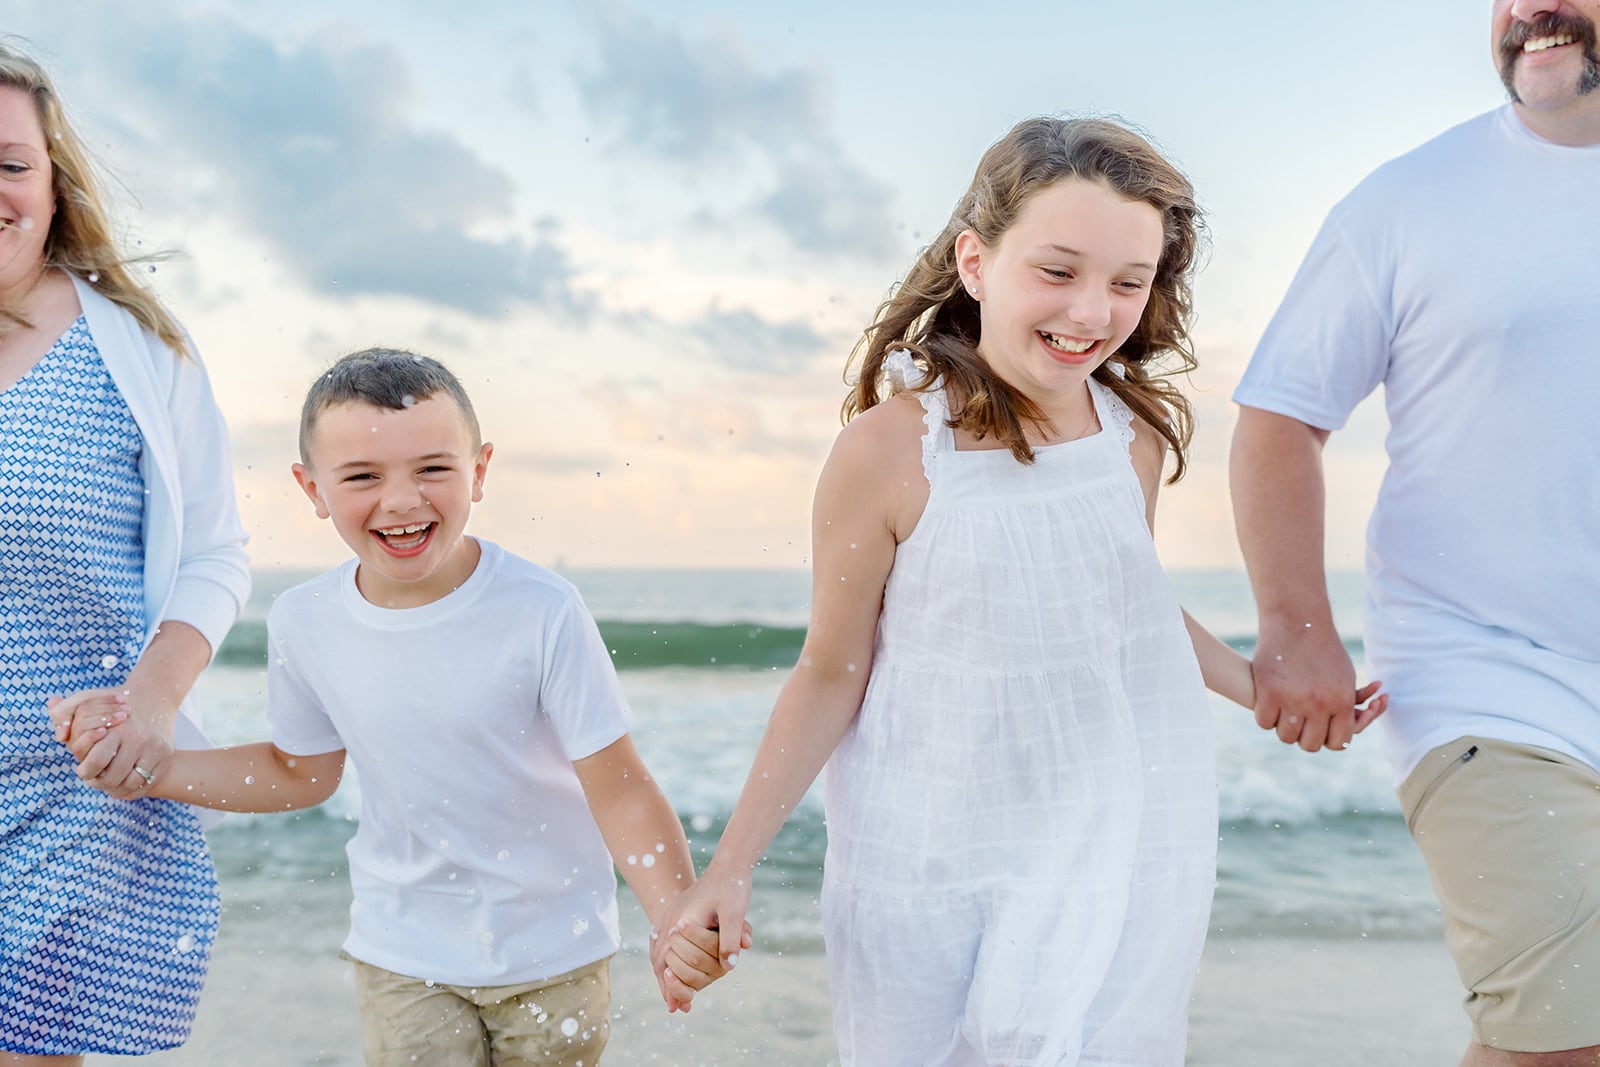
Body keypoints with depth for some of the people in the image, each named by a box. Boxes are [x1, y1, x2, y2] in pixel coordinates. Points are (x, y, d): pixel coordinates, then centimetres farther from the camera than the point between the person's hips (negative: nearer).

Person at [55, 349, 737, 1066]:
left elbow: (621, 793, -18)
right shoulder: (303, 623, -9)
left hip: (555, 954, -2)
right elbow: (301, 771, 9)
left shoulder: (542, 611, -21)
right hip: (404, 952, 2)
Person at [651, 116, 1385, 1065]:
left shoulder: (1137, 429, -3)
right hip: (926, 875, -2)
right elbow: (832, 675, -7)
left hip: (1114, 854, 3)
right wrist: (732, 866, -7)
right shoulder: (891, 449, -16)